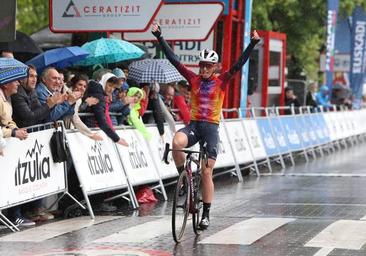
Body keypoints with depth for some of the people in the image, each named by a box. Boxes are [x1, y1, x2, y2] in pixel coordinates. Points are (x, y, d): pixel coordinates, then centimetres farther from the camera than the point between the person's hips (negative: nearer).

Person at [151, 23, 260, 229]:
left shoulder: (222, 81, 0)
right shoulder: (194, 79, 5)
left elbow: (240, 64, -9)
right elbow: (174, 59, 1)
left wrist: (253, 43, -20)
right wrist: (159, 36, -4)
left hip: (211, 127, -1)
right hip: (193, 125, 2)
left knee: (207, 173, -1)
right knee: (177, 142, -33)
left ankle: (206, 215, 11)